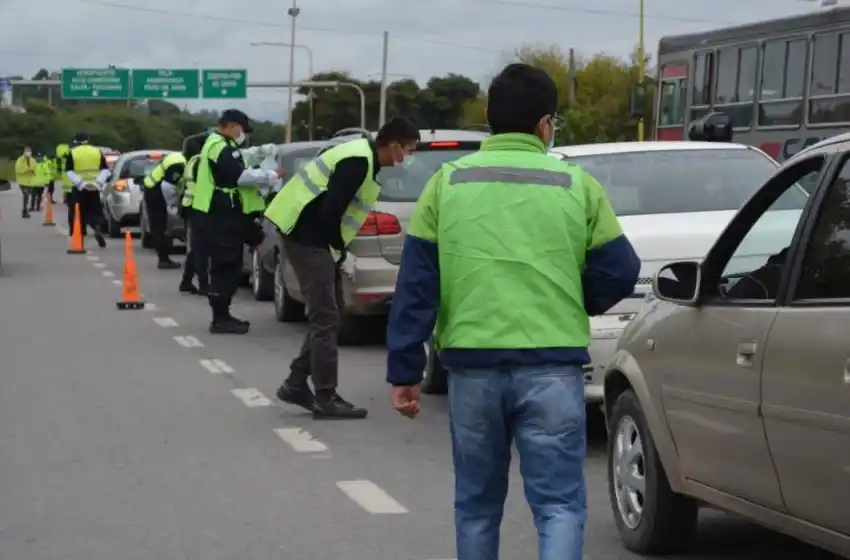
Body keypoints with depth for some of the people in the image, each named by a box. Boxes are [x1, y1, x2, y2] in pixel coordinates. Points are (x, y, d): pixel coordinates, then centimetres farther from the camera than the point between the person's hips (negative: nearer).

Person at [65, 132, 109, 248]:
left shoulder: (72, 153, -1)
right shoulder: (98, 152, 6)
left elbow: (69, 172, -10)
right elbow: (105, 170, 1)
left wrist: (81, 183, -16)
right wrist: (98, 182, -8)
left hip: (79, 189, -1)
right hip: (94, 189, 2)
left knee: (80, 213, 8)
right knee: (95, 212, 9)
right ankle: (98, 228, -19)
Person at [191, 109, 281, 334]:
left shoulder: (220, 145, 22)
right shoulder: (221, 147, -15)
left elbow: (234, 176, 20)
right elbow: (241, 176, -23)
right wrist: (271, 176, -14)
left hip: (222, 216, 11)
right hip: (221, 218, -11)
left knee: (227, 268, 14)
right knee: (226, 268, -9)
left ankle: (222, 316, 19)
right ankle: (220, 319, -8)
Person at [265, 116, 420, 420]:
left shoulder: (363, 156, 11)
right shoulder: (358, 162, -20)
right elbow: (330, 212, -23)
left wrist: (338, 249, 11)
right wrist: (340, 249, -8)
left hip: (312, 237, 10)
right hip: (307, 237, -10)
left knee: (326, 315, 15)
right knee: (326, 318, -6)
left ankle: (296, 383, 20)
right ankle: (325, 398, -2)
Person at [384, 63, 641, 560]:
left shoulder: (447, 183, 5)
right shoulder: (576, 185, 2)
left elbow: (415, 285, 2)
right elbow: (619, 274, 3)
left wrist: (404, 371, 6)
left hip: (472, 365, 2)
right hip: (552, 368, -2)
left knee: (476, 504, 17)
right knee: (559, 505, 2)